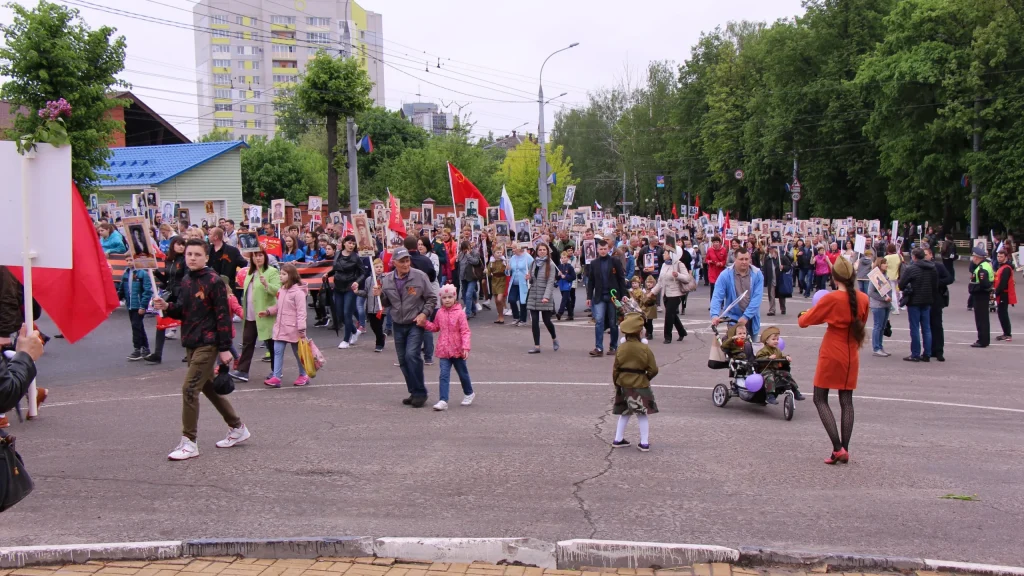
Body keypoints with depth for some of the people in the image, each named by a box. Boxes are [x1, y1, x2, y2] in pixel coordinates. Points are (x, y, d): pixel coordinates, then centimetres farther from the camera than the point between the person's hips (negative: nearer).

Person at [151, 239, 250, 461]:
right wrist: (167, 307, -7)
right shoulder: (186, 281, 10)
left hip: (208, 344, -8)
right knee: (208, 387, 17)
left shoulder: (214, 281, -13)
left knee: (189, 388, -11)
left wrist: (225, 348, -16)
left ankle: (189, 443, -4)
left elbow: (223, 316, -14)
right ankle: (237, 428, 31)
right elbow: (183, 310, 15)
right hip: (191, 343, 8)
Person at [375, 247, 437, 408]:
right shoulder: (387, 280, 1)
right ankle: (414, 392, 22)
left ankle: (420, 393, -7)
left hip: (416, 324, -5)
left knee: (412, 355, -18)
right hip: (398, 325, 5)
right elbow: (386, 303, 12)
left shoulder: (419, 276, -10)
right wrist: (380, 295, -8)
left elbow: (432, 298, -1)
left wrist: (424, 313, -14)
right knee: (403, 360, 9)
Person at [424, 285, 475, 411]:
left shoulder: (459, 313, -12)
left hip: (457, 350, -3)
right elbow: (435, 327, 15)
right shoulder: (440, 312, 2)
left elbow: (465, 332, -14)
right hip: (444, 350, 3)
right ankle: (443, 400, -10)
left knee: (462, 373, 16)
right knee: (444, 375, -7)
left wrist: (466, 347, -22)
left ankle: (469, 393, 38)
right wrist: (425, 323, -2)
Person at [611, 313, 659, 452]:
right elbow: (653, 370, -10)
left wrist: (616, 383, 14)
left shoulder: (621, 348, -5)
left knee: (624, 413, 18)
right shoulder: (645, 349, -13)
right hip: (640, 385, -3)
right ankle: (644, 443, 6)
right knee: (642, 414, 6)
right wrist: (646, 378, 9)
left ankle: (618, 440, 22)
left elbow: (615, 369, 0)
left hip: (623, 384, 3)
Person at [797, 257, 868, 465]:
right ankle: (845, 450, 7)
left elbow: (803, 322, -12)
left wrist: (804, 314, 10)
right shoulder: (863, 299, -1)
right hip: (851, 356, 5)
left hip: (831, 355, -5)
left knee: (820, 399, 4)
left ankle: (838, 448, -8)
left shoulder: (831, 299, -16)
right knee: (846, 401, 10)